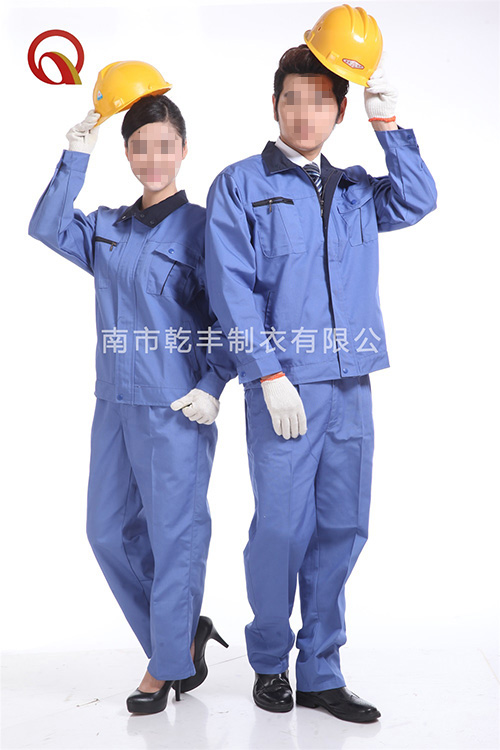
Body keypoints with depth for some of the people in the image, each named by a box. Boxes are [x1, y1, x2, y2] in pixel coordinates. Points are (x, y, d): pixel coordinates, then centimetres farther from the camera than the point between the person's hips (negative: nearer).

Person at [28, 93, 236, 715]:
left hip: (176, 408, -7)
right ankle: (186, 633, 29)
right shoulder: (107, 228, 12)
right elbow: (47, 228, -2)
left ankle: (168, 665, 19)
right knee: (109, 529, 13)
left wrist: (212, 386, -15)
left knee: (174, 534, 2)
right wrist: (75, 158, -6)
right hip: (115, 404, 7)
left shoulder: (202, 228, -5)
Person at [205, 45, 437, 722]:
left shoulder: (354, 189, 18)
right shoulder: (240, 185, 3)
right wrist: (269, 374, -13)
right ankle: (269, 661, 22)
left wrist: (386, 119, 0)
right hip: (283, 385, -4)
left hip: (351, 386, 5)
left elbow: (416, 202, 4)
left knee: (342, 529, 6)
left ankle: (319, 673, 19)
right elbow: (233, 288, -5)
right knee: (282, 529, -1)